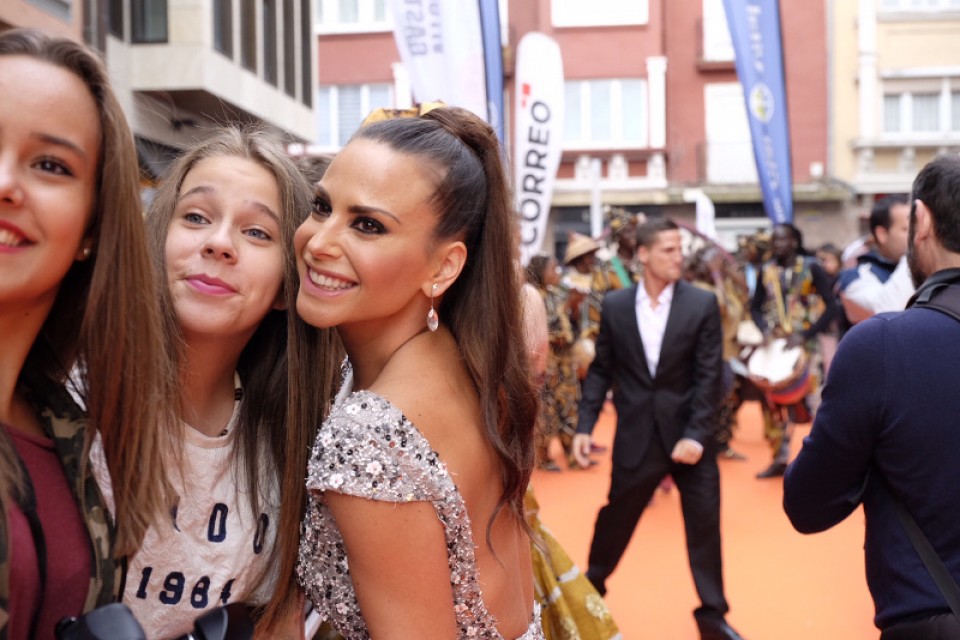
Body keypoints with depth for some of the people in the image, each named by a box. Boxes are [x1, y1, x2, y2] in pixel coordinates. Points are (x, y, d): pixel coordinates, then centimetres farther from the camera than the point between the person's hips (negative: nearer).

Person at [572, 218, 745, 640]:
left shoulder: (702, 304, -6)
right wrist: (585, 424, -1)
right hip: (636, 434, 1)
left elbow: (709, 376, -8)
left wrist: (696, 434, -16)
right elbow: (601, 370, 5)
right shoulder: (615, 306, -2)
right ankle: (591, 585, 39)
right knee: (616, 517, 15)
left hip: (689, 434, 0)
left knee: (705, 525, 6)